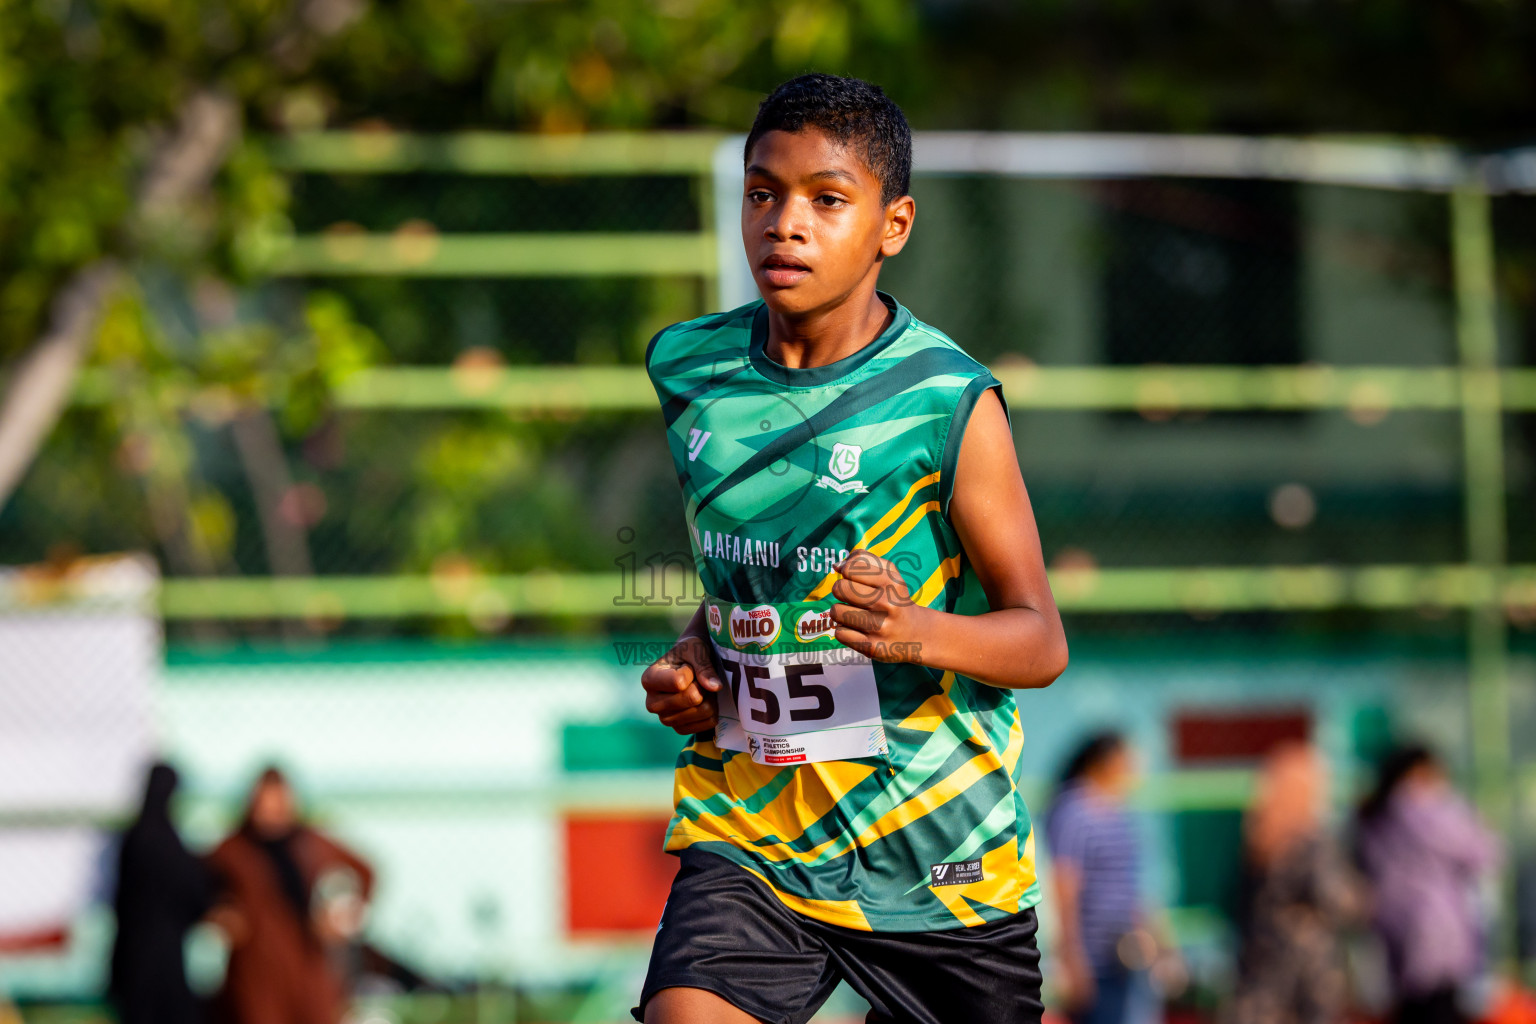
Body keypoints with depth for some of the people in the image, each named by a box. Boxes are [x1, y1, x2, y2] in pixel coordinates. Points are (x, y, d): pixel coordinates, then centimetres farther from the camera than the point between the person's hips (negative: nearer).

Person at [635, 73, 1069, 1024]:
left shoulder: (949, 400, -10)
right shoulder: (690, 370, 4)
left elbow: (1041, 640, -7)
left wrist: (919, 634, -27)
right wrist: (693, 657, 2)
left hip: (939, 852, -2)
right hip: (748, 837, 2)